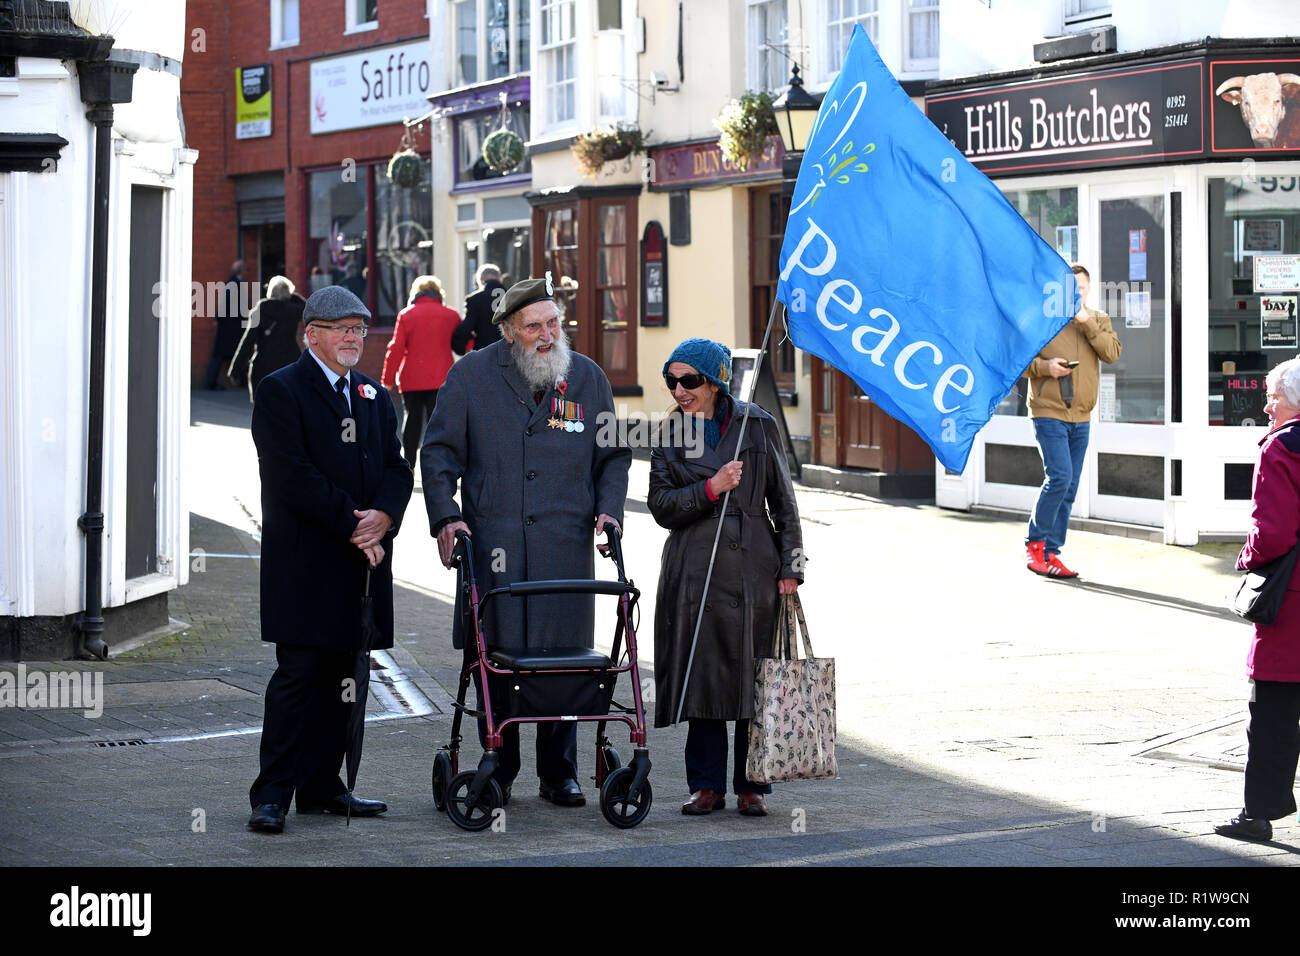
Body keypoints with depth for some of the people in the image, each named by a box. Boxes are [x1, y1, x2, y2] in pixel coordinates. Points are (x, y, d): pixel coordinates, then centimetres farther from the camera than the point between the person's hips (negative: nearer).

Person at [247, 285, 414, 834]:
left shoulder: (374, 396, 18)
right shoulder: (281, 391, -4)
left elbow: (397, 468, 12)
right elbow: (292, 475, -14)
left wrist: (384, 515, -9)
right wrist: (352, 526, -16)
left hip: (363, 561, 7)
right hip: (305, 564, -7)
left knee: (343, 677, 9)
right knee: (298, 675, -9)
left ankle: (322, 787, 17)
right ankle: (272, 795, -6)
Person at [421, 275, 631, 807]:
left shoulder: (588, 379, 9)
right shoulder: (471, 377, 3)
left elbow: (613, 456, 17)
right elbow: (439, 452, 4)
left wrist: (608, 509, 2)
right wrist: (446, 517, -7)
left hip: (567, 548, 1)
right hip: (492, 544, -1)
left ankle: (559, 773, 14)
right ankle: (499, 772, 12)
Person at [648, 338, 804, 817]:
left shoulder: (757, 425, 2)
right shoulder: (670, 432, 7)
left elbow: (783, 502, 5)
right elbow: (661, 505, 1)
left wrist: (790, 566, 1)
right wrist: (710, 489, -13)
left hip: (752, 566, -1)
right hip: (695, 570, 1)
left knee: (754, 675, 1)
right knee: (701, 674, 1)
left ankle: (752, 786, 11)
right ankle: (707, 785, 10)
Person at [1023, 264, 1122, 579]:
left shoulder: (1098, 321, 11)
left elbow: (1112, 353, -6)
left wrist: (1088, 324, -16)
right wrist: (1044, 366, -16)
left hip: (1080, 418, 5)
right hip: (1048, 413, -5)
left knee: (1069, 488, 5)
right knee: (1059, 477, -17)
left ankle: (1051, 553, 11)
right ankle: (1034, 544, -4)